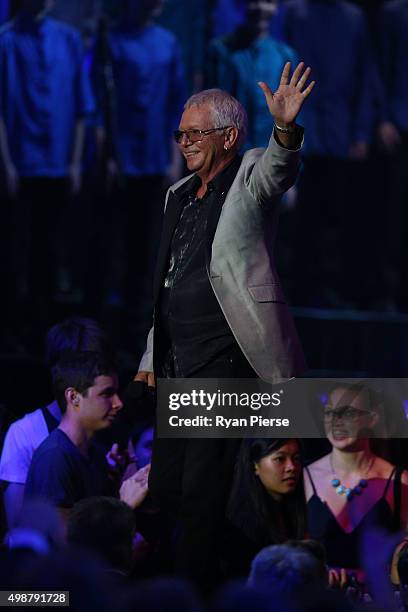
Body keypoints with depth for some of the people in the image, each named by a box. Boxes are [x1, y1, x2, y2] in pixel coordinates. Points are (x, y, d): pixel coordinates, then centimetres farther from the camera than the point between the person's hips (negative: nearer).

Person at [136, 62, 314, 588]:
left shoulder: (250, 178, -1)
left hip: (227, 357, -8)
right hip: (178, 365, 8)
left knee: (200, 490, -10)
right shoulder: (178, 195, 19)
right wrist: (151, 359, 22)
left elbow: (279, 169, -26)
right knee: (163, 489, 8)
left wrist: (285, 129, -48)